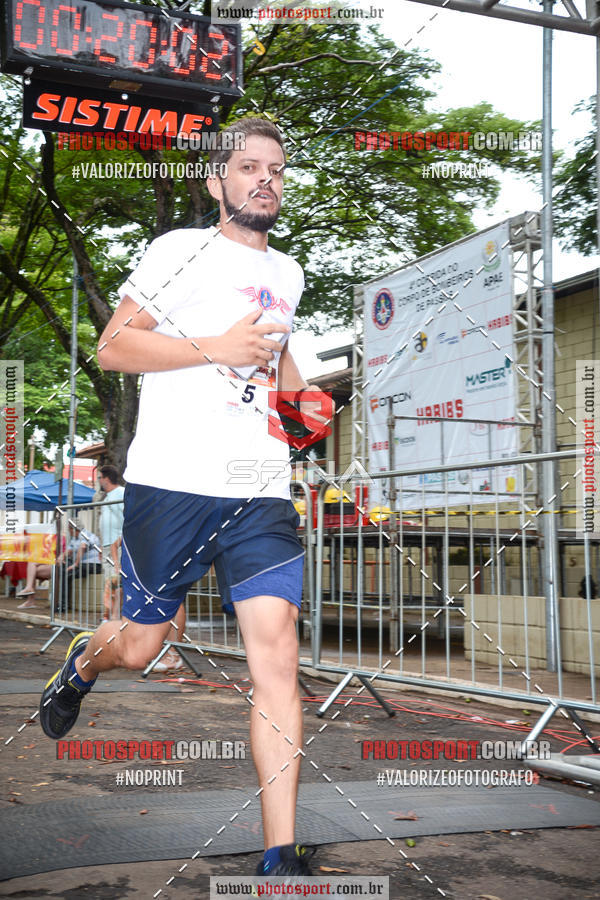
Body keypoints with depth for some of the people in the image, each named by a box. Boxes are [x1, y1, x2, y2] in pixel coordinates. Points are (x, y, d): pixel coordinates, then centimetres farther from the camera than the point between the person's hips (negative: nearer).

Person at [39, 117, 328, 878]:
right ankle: (81, 663, 48)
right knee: (139, 645, 9)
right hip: (171, 483, -4)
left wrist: (300, 392, 18)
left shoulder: (287, 273, 21)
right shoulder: (182, 250, 1)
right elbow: (112, 346, -5)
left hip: (261, 494, 4)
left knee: (276, 654, -9)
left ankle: (281, 859, -5)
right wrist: (215, 348, -15)